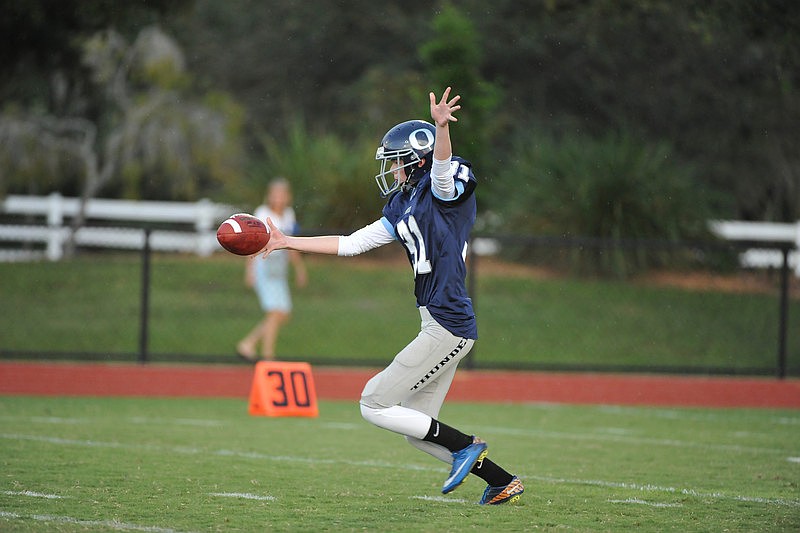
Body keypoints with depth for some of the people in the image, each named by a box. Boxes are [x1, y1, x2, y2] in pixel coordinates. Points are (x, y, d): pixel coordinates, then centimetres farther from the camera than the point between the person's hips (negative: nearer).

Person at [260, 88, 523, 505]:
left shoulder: (446, 189, -5)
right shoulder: (402, 207, 19)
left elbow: (441, 167, -29)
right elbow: (350, 244, 22)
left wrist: (441, 127, -50)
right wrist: (288, 242, 21)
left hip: (449, 325, -10)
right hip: (439, 324, 10)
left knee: (374, 405, -5)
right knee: (418, 430, 13)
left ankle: (465, 446, -2)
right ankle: (503, 483, 16)